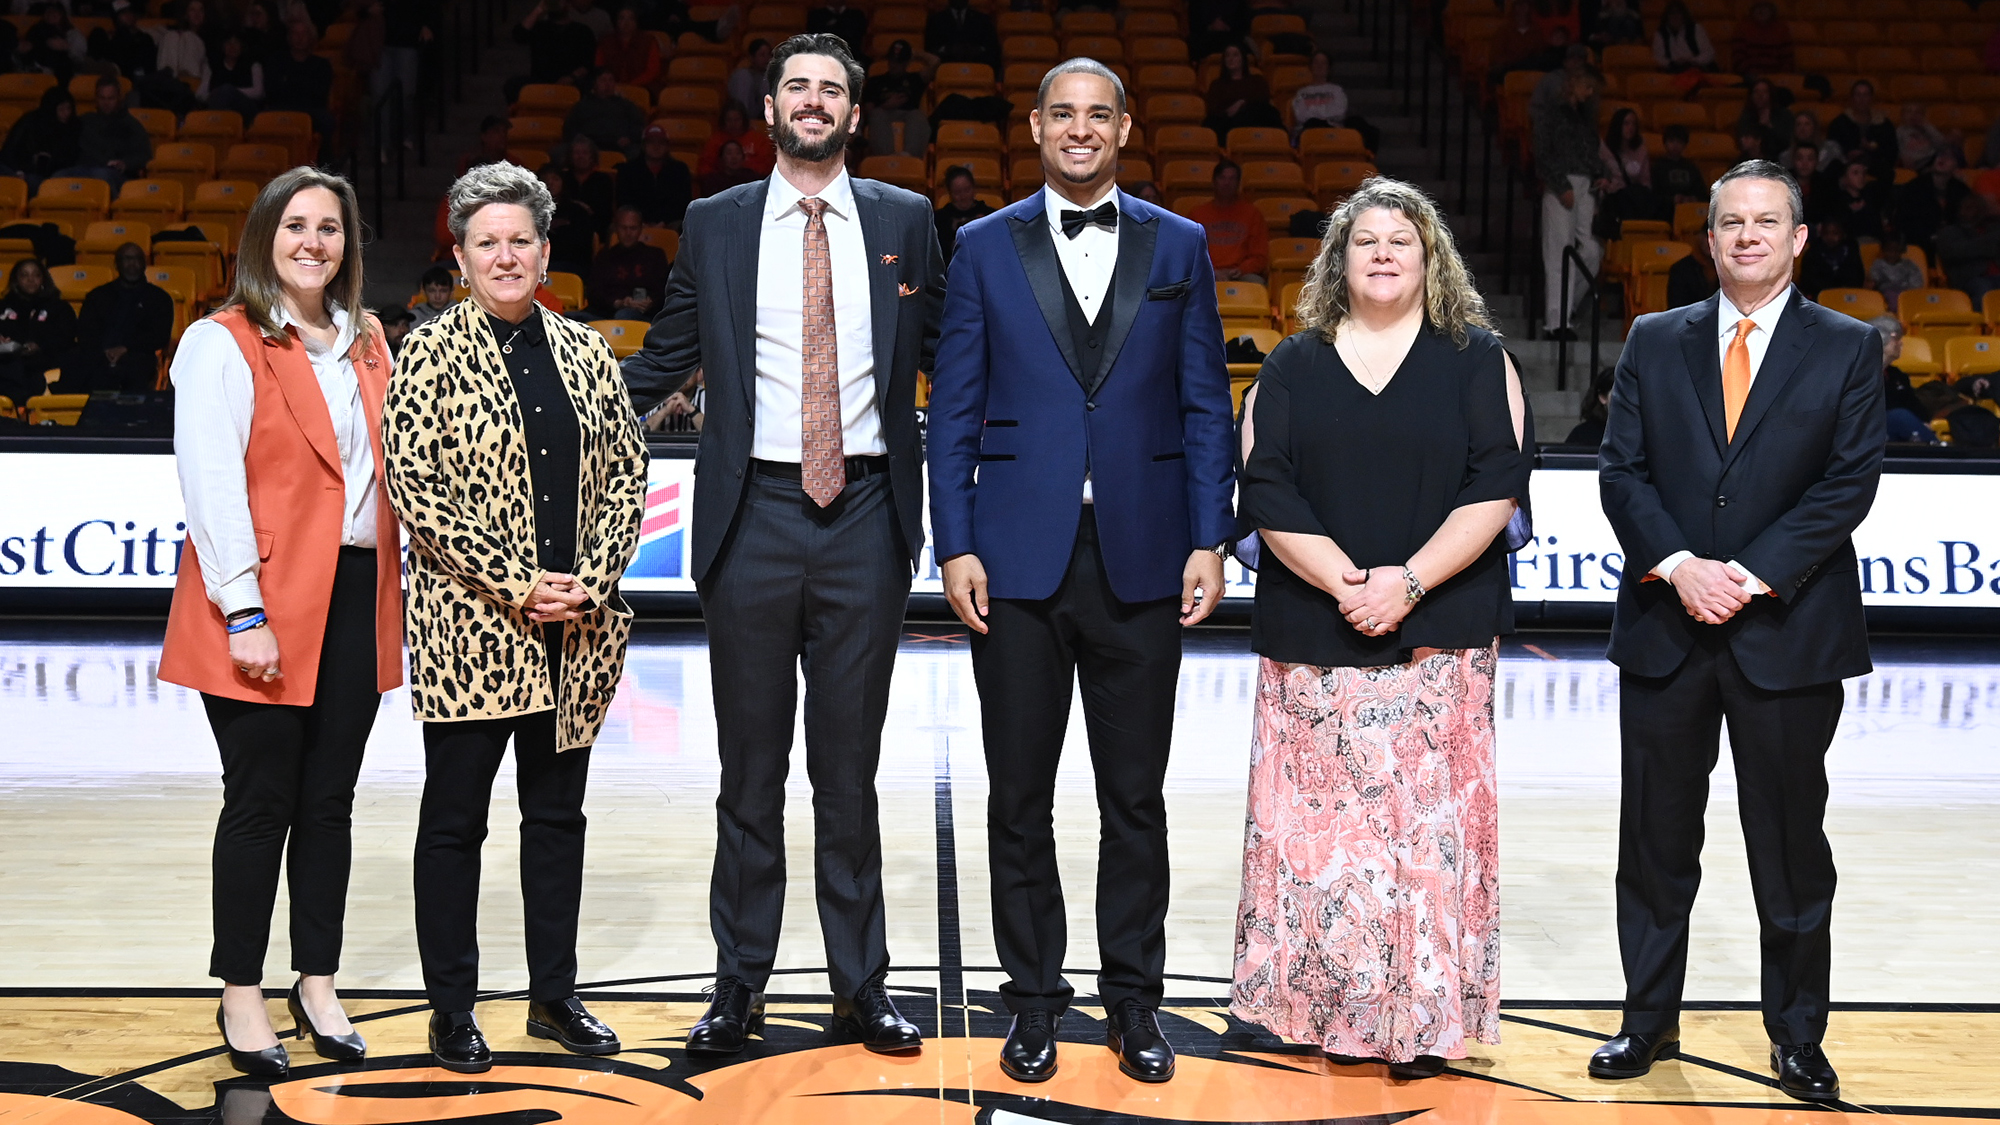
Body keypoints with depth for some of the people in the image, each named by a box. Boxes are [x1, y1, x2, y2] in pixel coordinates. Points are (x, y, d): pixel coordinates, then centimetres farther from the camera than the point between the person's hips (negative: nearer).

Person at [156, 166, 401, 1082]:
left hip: (356, 598, 6)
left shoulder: (365, 344, 15)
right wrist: (244, 613, -18)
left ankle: (318, 987, 19)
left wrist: (401, 581, 8)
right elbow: (213, 485, -11)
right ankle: (241, 1000, 11)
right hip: (269, 605, -5)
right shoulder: (222, 344, -4)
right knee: (262, 801, 0)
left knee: (330, 801, 10)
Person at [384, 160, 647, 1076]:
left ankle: (554, 994, 23)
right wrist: (515, 584, -15)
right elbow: (413, 485, -10)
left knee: (558, 811, 12)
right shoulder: (432, 352, -4)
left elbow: (628, 474, 8)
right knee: (454, 816, 4)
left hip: (576, 629, 4)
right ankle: (452, 1008, 14)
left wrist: (591, 582, -6)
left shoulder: (584, 351, 9)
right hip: (470, 624, -4)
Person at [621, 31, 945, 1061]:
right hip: (753, 517, 0)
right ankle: (739, 985, 17)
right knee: (750, 772, 7)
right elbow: (662, 364, 11)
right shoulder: (714, 225, 6)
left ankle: (861, 985, 18)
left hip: (864, 517, 0)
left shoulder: (903, 221, 7)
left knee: (848, 770, 9)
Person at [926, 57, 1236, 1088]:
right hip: (1020, 562, 0)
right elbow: (953, 410, 4)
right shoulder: (984, 249, 6)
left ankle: (1133, 1001, 18)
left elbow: (1205, 406, 6)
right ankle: (1033, 999, 18)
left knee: (1134, 798, 7)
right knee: (1019, 797, 7)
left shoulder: (1178, 248, 8)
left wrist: (1209, 540, -2)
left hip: (1139, 561, 0)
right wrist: (955, 546, -4)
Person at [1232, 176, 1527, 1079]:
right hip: (1313, 632, 2)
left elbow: (1496, 488, -3)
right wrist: (1342, 581, -13)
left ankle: (1423, 1017, 4)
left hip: (1437, 635, -1)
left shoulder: (1476, 361, 6)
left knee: (1426, 815, -3)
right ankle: (1316, 1004, 12)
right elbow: (1263, 488, 1)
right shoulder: (1293, 367, 10)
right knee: (1318, 814, 2)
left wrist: (1409, 581, -14)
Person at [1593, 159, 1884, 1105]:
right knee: (1656, 841, 9)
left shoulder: (1848, 349, 3)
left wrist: (1752, 576, -15)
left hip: (1789, 632, -2)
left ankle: (1797, 1041, 19)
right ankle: (1649, 1021, 22)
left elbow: (1849, 484, -5)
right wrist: (1678, 564, -14)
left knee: (1792, 848, 6)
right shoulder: (1654, 342, 8)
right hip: (1666, 628, 2)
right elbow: (1621, 470, 2)